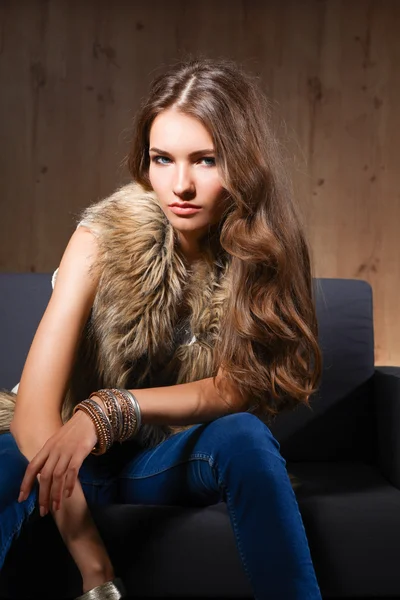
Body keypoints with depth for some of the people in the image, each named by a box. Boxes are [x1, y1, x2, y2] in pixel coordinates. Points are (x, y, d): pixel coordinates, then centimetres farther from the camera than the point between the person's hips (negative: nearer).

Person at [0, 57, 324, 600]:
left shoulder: (265, 250, -11)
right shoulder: (105, 237, -19)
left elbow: (235, 391, -14)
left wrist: (109, 409, -30)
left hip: (175, 456, 2)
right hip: (80, 453, -1)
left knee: (244, 436, -31)